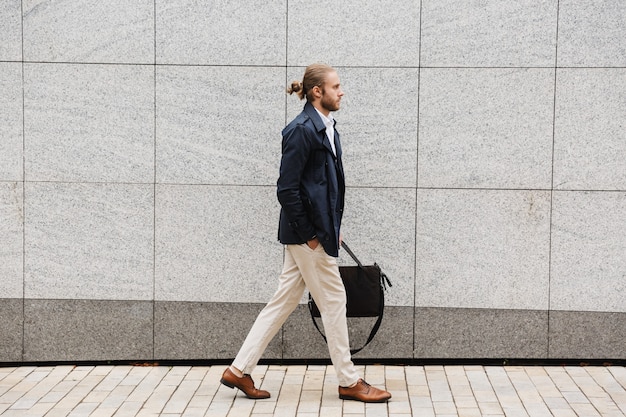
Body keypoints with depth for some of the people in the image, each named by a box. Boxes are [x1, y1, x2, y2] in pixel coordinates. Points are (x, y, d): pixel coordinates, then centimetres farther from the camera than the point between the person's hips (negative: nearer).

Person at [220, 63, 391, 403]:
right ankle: (349, 381, 16)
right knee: (333, 301, 2)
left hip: (318, 230, 9)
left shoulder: (326, 128, 12)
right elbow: (287, 189, -19)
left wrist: (333, 228, 13)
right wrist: (309, 234, -15)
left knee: (283, 302, 12)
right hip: (307, 233, -9)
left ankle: (240, 370, 18)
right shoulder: (302, 130, -16)